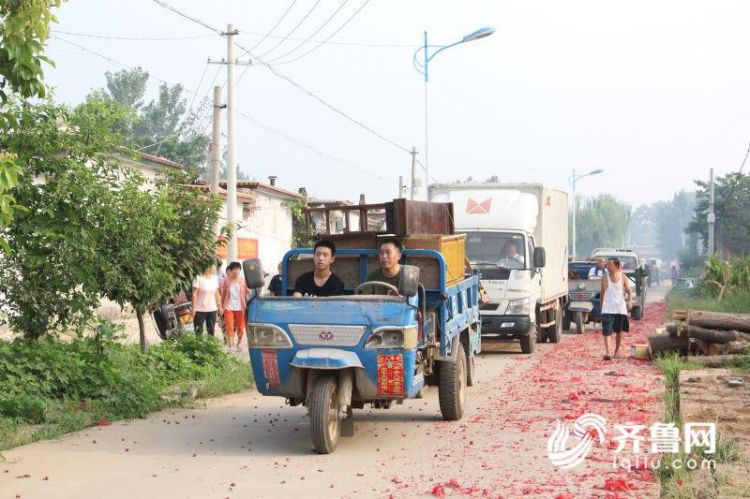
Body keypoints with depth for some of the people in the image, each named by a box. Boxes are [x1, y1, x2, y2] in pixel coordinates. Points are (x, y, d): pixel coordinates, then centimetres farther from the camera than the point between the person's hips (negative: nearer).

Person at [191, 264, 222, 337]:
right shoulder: (198, 278, -12)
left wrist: (220, 306, 12)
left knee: (211, 331, 9)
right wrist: (193, 308, -15)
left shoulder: (215, 278, 6)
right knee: (198, 332, 0)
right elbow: (194, 294, -11)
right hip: (200, 310, -5)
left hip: (212, 309, 5)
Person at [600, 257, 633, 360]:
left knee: (619, 331, 11)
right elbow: (602, 292, 10)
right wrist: (601, 305, 11)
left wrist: (630, 301, -18)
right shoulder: (605, 278, 1)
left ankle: (617, 351, 27)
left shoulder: (623, 278, 0)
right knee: (607, 331, -14)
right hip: (607, 308, -1)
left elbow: (629, 291, -1)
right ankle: (607, 352, -20)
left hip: (620, 308, 1)